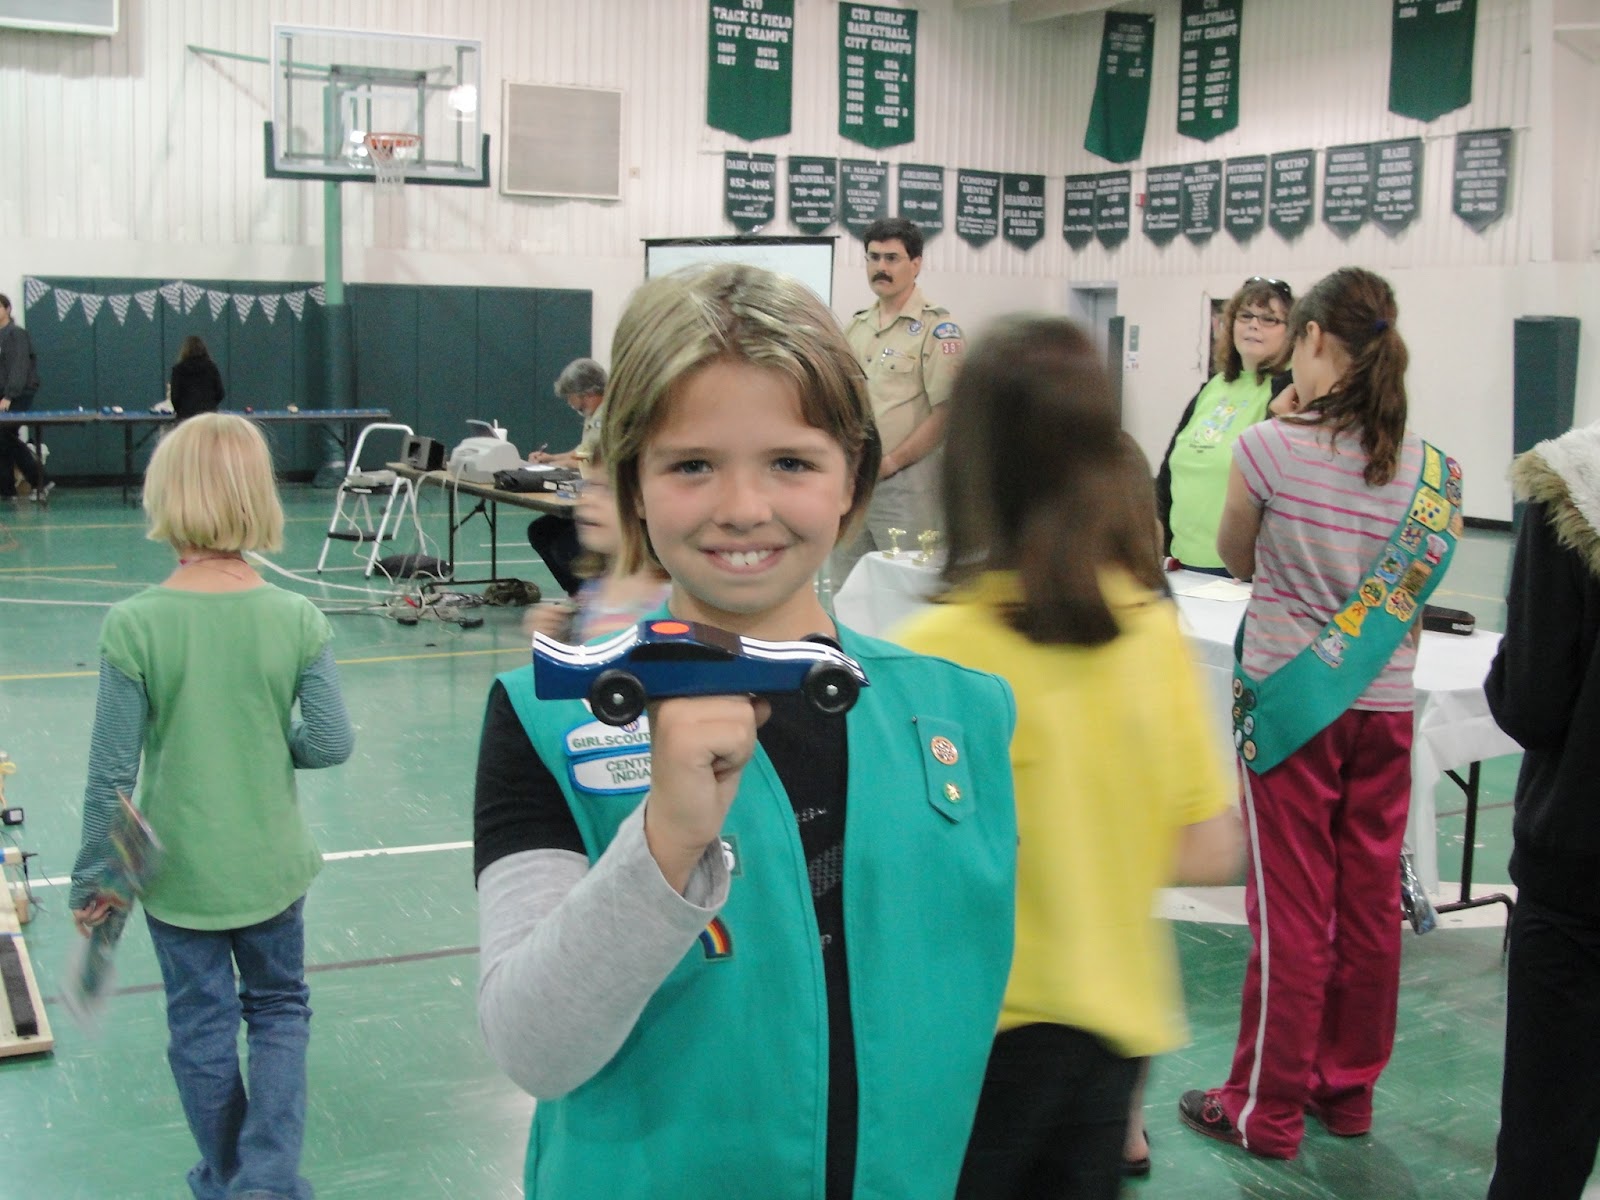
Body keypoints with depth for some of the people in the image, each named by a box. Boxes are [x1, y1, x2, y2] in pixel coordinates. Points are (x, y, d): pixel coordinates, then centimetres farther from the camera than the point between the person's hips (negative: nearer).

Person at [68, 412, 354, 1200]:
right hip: (270, 865, 1)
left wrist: (93, 878, -1)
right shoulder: (297, 620, -14)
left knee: (202, 1028, 18)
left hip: (178, 870, -1)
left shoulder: (134, 625, -18)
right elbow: (331, 744, -10)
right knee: (280, 1012, 21)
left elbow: (112, 771, -14)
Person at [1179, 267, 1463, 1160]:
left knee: (1291, 907, 4)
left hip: (1291, 699, -4)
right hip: (1386, 709, 4)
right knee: (1369, 902, 14)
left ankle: (1267, 1111, 15)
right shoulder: (1434, 471, -2)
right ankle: (1349, 1088, 29)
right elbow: (1418, 583, 10)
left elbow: (1237, 560, 2)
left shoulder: (1272, 448, -14)